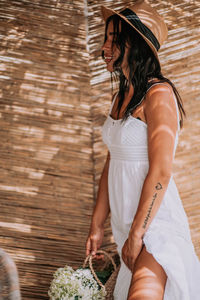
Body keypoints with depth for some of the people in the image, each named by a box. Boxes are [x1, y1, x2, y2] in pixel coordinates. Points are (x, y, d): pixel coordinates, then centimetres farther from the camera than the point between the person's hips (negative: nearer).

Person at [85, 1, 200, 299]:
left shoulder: (159, 94, -14)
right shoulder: (121, 97, 11)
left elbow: (160, 173, -19)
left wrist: (137, 234, -17)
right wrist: (97, 226, 12)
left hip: (154, 220, -8)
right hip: (125, 220, 8)